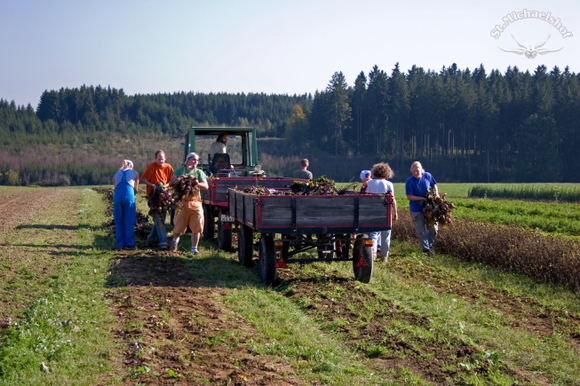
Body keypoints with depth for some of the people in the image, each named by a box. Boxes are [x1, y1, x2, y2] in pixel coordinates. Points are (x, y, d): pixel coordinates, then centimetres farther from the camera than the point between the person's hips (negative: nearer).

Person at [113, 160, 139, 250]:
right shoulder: (135, 173, 20)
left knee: (119, 222, 10)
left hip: (117, 196, 3)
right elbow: (136, 189, 18)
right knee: (129, 222, 3)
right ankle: (129, 243, 3)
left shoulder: (116, 174, 26)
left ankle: (120, 243, 11)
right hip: (129, 196, -2)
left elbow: (116, 188, 17)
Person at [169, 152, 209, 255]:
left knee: (196, 227, -5)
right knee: (179, 227, 4)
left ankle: (194, 248, 6)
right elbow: (171, 183, 5)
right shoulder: (180, 171, 8)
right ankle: (175, 240, 36)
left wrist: (197, 184, -16)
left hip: (195, 203, 1)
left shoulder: (199, 172, 9)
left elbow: (206, 186, 1)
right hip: (182, 203, -1)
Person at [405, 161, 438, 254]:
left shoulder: (427, 176, -5)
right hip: (416, 210, -3)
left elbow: (434, 186, 13)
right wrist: (422, 198, -22)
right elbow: (409, 197, -16)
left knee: (433, 228, 7)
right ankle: (426, 248, 17)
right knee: (421, 231, 4)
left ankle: (430, 245, 29)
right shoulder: (409, 182, -16)